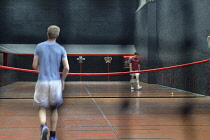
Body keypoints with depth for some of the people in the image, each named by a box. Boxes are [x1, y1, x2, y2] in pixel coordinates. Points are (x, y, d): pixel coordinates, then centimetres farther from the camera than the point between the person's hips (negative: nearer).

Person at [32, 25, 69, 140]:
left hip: (42, 82, -1)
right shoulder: (61, 49, 1)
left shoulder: (39, 47, 1)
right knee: (54, 109, 16)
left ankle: (43, 126, -19)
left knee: (42, 108, 10)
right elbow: (66, 68, -3)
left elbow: (34, 66, 1)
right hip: (56, 82, 1)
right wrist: (62, 80, 12)